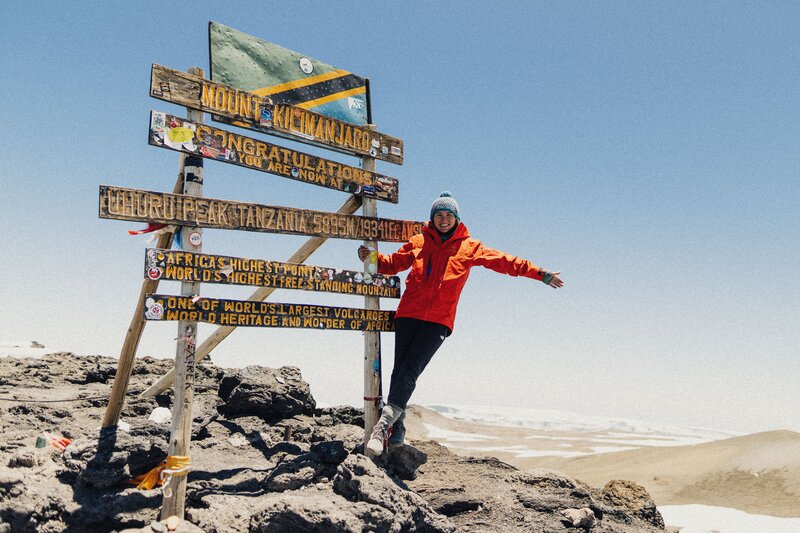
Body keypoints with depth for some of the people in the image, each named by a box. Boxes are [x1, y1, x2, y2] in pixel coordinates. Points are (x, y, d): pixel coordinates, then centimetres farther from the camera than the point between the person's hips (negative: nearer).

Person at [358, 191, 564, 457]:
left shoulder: (469, 248, 12)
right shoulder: (419, 242, 16)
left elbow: (505, 262, 13)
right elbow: (393, 263, 21)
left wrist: (540, 274, 11)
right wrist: (372, 257, 2)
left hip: (438, 321, -2)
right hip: (408, 315, 2)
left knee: (409, 372, -14)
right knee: (400, 370, -4)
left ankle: (383, 427, -16)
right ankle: (395, 432, 3)